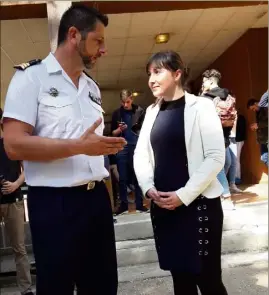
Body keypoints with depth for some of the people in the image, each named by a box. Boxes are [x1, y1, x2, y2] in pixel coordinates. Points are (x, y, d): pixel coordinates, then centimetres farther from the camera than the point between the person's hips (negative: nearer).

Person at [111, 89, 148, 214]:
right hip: (122, 148, 2)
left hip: (136, 146, -2)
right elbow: (113, 133, 10)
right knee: (122, 178, 7)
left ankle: (139, 204, 13)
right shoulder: (116, 113, 8)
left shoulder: (140, 111, 0)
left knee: (138, 177, 5)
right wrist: (119, 129, -10)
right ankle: (123, 204, 16)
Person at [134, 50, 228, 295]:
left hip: (198, 204, -4)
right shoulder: (152, 112, 11)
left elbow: (216, 158, -11)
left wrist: (183, 195, -16)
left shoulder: (201, 107, -5)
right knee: (180, 275, 13)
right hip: (163, 206, 5)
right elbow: (140, 154, 10)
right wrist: (149, 188, -6)